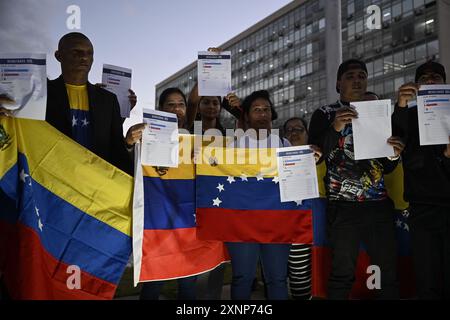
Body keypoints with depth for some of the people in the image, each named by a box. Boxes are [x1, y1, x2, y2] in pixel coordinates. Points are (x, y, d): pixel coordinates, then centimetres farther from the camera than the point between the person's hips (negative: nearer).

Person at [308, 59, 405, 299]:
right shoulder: (324, 115, 5)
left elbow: (386, 168, 19)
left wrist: (394, 155, -3)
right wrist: (335, 128, -20)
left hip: (379, 204, 4)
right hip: (343, 205, -4)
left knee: (389, 271, 3)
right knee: (342, 273, -6)